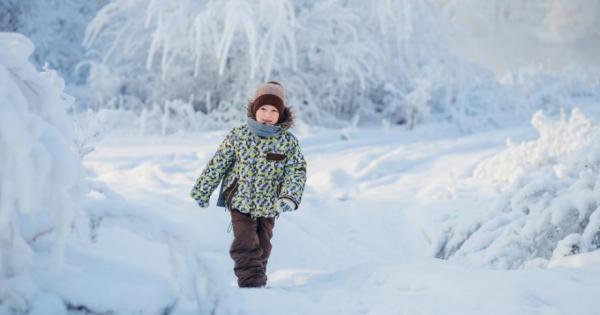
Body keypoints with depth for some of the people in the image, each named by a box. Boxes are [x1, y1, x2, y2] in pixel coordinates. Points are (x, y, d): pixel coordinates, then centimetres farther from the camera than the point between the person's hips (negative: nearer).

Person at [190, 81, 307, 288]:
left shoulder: (288, 142, -5)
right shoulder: (238, 136, -6)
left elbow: (297, 171, -9)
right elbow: (216, 166, 1)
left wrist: (289, 198, -27)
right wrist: (200, 194, 5)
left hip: (268, 207, 2)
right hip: (240, 203, -2)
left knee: (261, 249, 13)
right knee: (246, 246, -14)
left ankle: (256, 282, 27)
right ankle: (251, 283, -15)